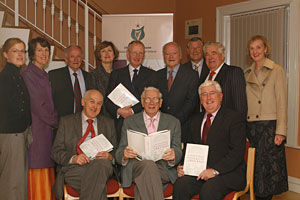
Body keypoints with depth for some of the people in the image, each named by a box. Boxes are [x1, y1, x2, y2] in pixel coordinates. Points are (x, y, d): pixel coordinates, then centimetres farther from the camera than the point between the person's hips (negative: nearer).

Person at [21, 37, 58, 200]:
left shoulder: (44, 75, 16)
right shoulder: (27, 74, -10)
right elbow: (36, 104, -14)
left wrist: (53, 120, 5)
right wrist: (55, 121, -5)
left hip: (46, 129, 8)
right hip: (35, 129, -8)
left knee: (46, 175, 11)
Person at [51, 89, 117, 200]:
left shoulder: (108, 123, 22)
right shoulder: (66, 121, 14)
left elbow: (116, 152, 19)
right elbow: (56, 152, 7)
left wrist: (109, 156, -6)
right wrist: (73, 158, -14)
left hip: (101, 166, 3)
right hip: (74, 168, -2)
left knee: (102, 163, -36)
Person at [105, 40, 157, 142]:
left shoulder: (151, 74, 9)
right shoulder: (116, 74, 13)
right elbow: (108, 100, 8)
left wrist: (132, 110, -12)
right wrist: (118, 111, -11)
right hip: (121, 124, 1)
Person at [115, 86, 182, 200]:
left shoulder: (173, 122, 19)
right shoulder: (129, 121, 17)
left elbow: (178, 152, 11)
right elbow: (119, 154, 11)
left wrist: (173, 155, -15)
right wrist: (124, 155, -15)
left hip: (163, 167, 0)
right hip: (136, 164, 1)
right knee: (148, 165, -36)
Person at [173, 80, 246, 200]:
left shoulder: (234, 118, -1)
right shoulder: (195, 120, 19)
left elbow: (237, 151, -11)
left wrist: (215, 170, -20)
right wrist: (182, 167, -2)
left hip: (228, 173, -4)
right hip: (199, 172, 5)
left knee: (208, 190, -33)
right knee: (180, 185, -23)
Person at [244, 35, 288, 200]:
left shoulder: (276, 70, -1)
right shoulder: (247, 73, 13)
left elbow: (282, 103, -5)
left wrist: (280, 131, -11)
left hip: (269, 126, -4)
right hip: (250, 127, 4)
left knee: (268, 167, 0)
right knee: (253, 168, 6)